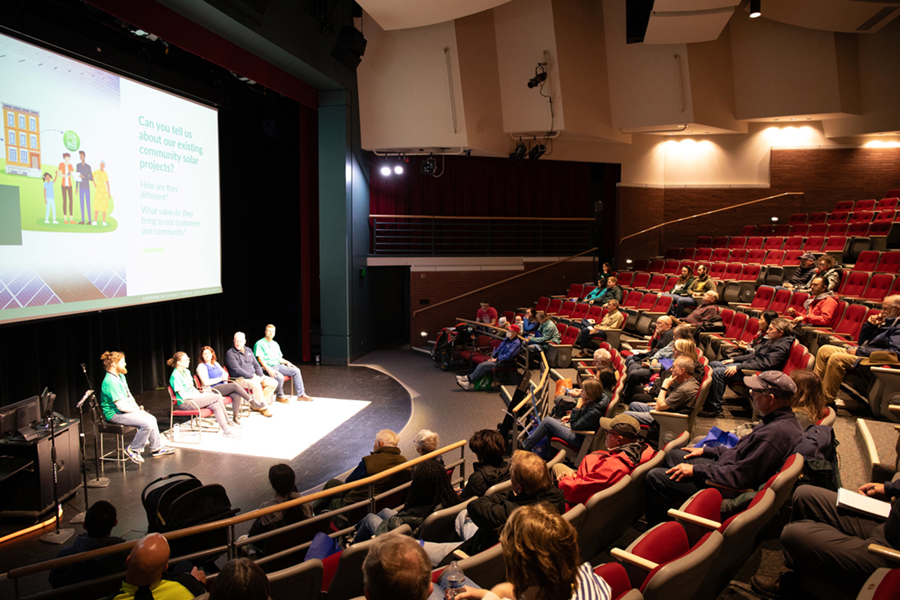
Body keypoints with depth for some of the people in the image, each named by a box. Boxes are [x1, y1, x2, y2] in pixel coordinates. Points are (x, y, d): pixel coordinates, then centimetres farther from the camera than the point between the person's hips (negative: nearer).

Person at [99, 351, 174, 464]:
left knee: (152, 419, 7)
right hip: (115, 414, -10)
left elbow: (129, 396, 18)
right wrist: (138, 411, -13)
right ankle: (133, 450, -6)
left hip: (125, 410, 10)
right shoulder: (110, 382, -23)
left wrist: (137, 407, 4)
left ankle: (157, 448, 16)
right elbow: (121, 405, -25)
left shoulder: (121, 376, 10)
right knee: (147, 423, -22)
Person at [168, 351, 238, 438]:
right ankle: (226, 426, -11)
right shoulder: (175, 376, -12)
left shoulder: (187, 372, 17)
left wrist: (201, 393, 4)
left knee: (216, 406, -19)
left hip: (194, 398, 9)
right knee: (218, 397, -19)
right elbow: (183, 395, -17)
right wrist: (200, 395, -16)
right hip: (186, 403, -9)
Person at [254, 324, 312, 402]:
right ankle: (279, 396, -8)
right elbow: (260, 359, -12)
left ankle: (301, 395, -8)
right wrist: (269, 370, -25)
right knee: (280, 377, -35)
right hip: (267, 367, -7)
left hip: (278, 366, 8)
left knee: (296, 371, -10)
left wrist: (286, 362, 3)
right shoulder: (260, 343, -3)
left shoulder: (275, 344, 22)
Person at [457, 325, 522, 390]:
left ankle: (470, 381, -17)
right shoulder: (506, 339, 14)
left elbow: (509, 356, -22)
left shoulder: (516, 343, -15)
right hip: (498, 359, 9)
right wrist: (492, 357, 5)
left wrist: (497, 359, -17)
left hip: (505, 362, -9)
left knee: (483, 366, -21)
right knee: (481, 364, -11)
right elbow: (498, 348, 22)